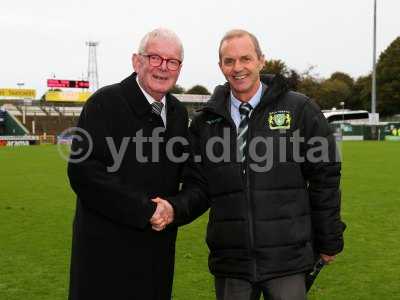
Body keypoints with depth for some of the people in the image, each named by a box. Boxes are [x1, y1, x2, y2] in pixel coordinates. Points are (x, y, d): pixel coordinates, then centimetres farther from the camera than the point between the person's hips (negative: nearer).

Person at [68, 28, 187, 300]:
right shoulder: (105, 103, -11)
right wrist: (146, 210, -18)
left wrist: (171, 209, -3)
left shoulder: (179, 112, 9)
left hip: (159, 246, 6)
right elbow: (83, 172, -20)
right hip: (106, 247, -6)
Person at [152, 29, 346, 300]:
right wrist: (175, 209, -14)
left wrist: (328, 242, 3)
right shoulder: (206, 122, 6)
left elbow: (324, 179, 1)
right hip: (230, 260, 3)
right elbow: (198, 186, 7)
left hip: (287, 258, -2)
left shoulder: (299, 110, -2)